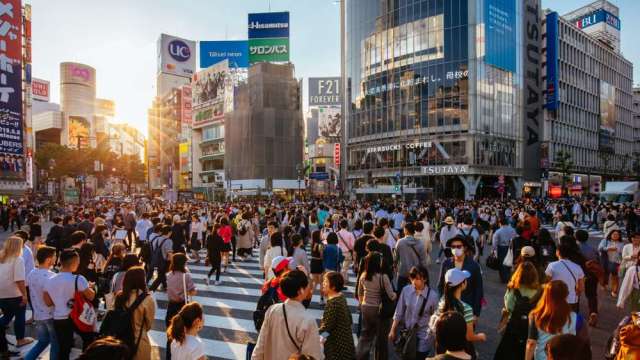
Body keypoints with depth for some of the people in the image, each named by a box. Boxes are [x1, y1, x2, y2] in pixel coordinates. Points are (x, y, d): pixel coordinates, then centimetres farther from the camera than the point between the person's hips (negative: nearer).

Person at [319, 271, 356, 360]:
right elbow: (349, 320, 11)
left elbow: (327, 326, -21)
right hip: (345, 340, 9)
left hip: (336, 344, -9)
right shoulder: (341, 297, 3)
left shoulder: (332, 303, -24)